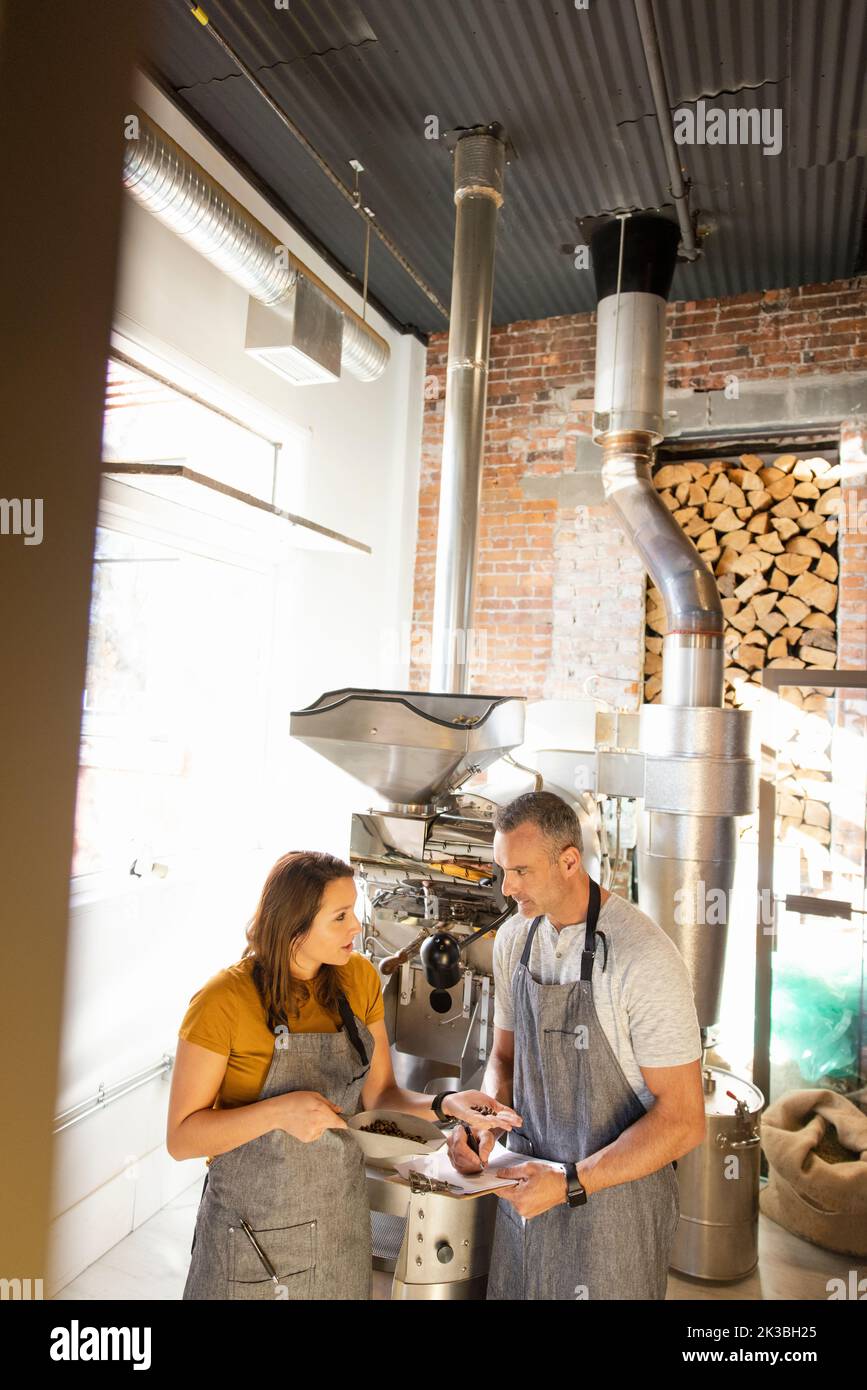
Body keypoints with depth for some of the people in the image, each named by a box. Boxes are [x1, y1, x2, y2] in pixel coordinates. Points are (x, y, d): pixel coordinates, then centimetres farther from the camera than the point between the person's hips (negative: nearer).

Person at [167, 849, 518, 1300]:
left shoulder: (359, 979, -7)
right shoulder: (224, 1001, -22)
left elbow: (378, 1096, 0)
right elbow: (181, 1138, -16)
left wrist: (443, 1105, -18)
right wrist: (279, 1111, -30)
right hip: (254, 1234, -4)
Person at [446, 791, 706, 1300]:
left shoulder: (643, 957, -24)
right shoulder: (515, 938, -2)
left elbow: (683, 1120, -20)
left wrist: (572, 1183, -24)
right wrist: (483, 1124, -8)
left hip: (613, 1197, -6)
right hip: (529, 1183, 6)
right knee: (513, 1291, 21)